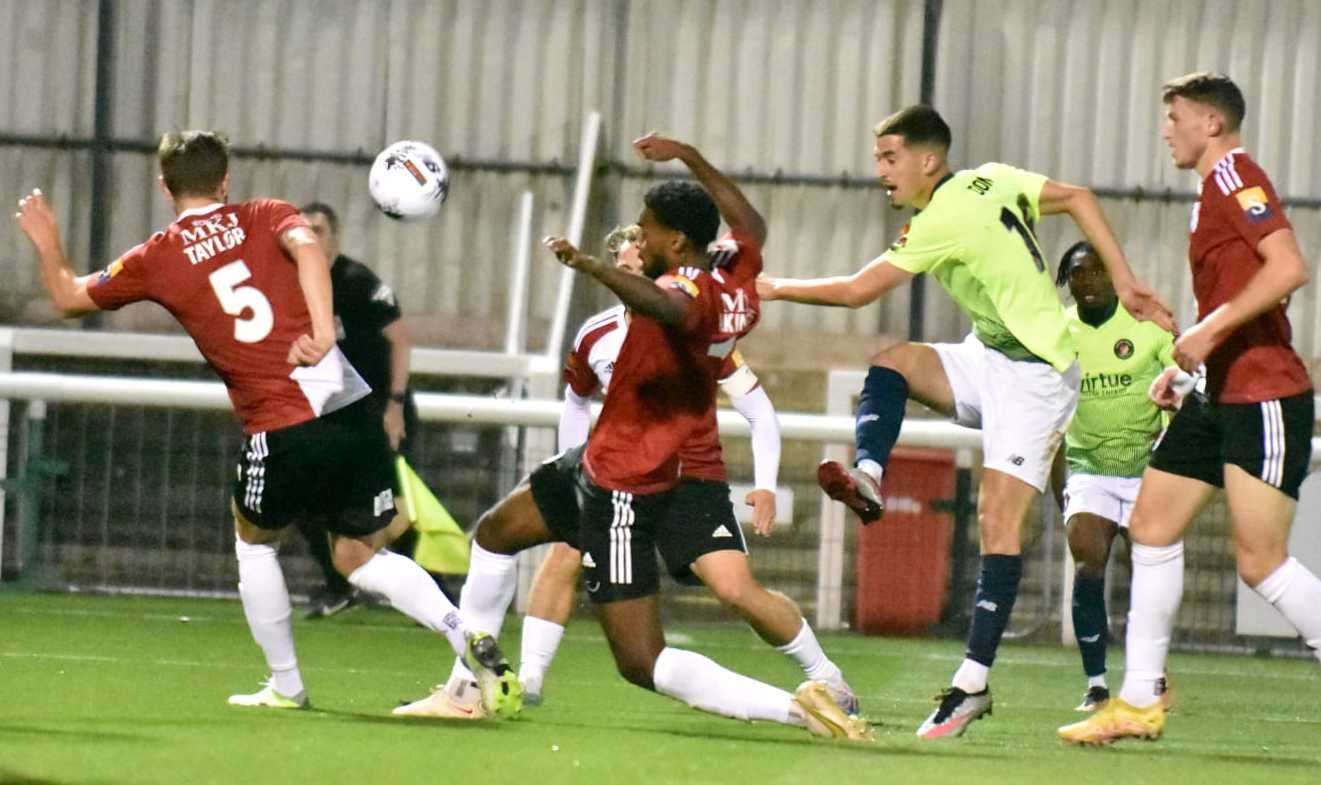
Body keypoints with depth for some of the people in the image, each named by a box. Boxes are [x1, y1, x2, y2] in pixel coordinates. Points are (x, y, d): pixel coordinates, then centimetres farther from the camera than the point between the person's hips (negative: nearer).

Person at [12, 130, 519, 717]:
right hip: (351, 410, 3)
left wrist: (48, 245, 42)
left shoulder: (157, 259, 9)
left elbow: (68, 297, 24)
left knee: (254, 541, 26)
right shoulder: (263, 217, 13)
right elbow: (306, 246, -12)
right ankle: (467, 639, -2)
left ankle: (286, 686, 26)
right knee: (360, 556, 18)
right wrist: (323, 330, -21)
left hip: (280, 432, -3)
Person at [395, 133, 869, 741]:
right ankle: (461, 692, 37)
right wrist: (690, 159, 29)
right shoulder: (736, 284, -1)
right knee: (494, 532, 28)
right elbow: (751, 224, 23)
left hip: (623, 492, -11)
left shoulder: (690, 291, -28)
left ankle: (793, 707, -17)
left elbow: (673, 309, -55)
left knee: (644, 664, -12)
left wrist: (589, 265, -59)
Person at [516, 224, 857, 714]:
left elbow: (759, 411, -8)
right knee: (565, 554, -20)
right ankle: (528, 679, -12)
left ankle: (826, 677, 2)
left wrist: (765, 487, -18)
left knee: (736, 590, -16)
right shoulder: (596, 338, -2)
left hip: (694, 484, -3)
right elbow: (577, 400, 21)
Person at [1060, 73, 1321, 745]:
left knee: (1261, 562, -13)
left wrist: (1210, 332, -22)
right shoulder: (1213, 189, 19)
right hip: (1220, 397, 11)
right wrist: (1186, 365, 18)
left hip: (1263, 397, -11)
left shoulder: (1233, 174, -11)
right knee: (1152, 526, 9)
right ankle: (1140, 702, 13)